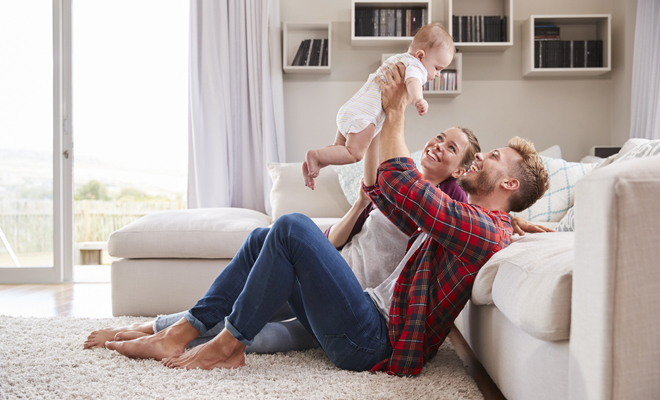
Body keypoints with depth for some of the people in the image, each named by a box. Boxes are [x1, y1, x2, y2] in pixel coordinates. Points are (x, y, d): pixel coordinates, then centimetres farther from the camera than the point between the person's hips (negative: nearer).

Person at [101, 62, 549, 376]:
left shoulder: (485, 228, -9)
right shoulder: (457, 218, 23)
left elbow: (399, 182, -20)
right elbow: (381, 193, 24)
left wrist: (396, 112, -8)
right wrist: (382, 121, 18)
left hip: (375, 342, -10)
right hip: (370, 314, 10)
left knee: (292, 227, -23)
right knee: (264, 238, 8)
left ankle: (229, 345, -11)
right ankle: (178, 335, 4)